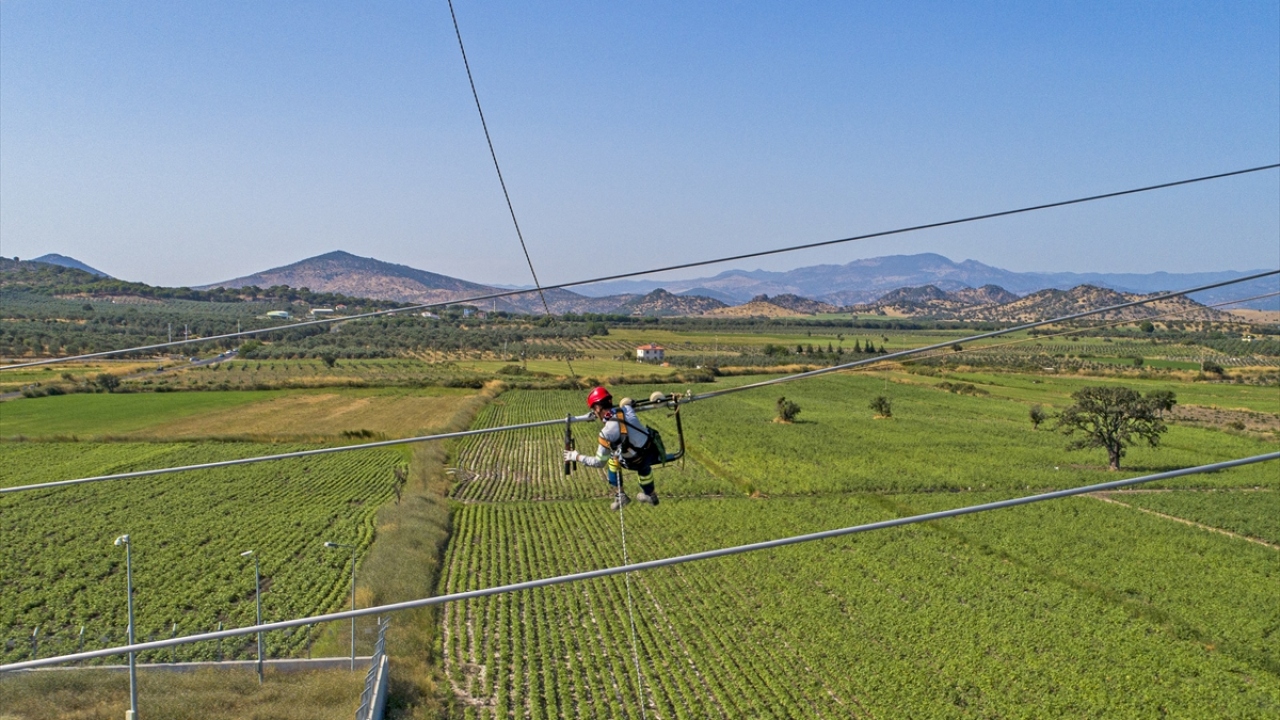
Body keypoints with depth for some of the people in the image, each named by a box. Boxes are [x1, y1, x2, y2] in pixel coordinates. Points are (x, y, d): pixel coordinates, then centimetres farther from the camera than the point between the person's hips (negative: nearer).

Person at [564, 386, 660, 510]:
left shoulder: (607, 432, -24)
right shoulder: (626, 409, -12)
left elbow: (599, 462, -13)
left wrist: (576, 456, -3)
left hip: (638, 464, -6)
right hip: (654, 452, 6)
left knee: (611, 458, 19)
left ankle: (621, 495, 31)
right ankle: (650, 495, 45)